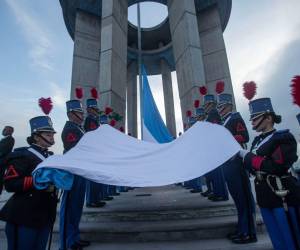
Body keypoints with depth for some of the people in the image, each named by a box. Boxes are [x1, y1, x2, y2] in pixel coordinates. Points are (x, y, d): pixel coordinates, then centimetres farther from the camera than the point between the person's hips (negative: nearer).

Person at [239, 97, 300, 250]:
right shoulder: (258, 140, 11)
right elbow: (254, 167, 12)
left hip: (282, 197, -7)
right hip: (265, 197, 7)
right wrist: (242, 157, -5)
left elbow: (276, 167, -25)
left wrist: (249, 157, -18)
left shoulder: (284, 138, -12)